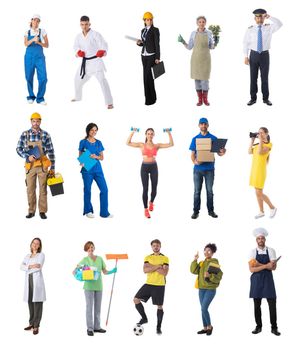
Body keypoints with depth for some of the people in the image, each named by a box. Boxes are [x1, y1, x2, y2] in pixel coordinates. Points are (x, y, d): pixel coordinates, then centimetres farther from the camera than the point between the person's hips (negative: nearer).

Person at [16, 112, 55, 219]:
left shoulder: (45, 135, 0)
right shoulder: (25, 134, 2)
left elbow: (51, 152, 3)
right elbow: (19, 149, 3)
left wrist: (52, 168, 3)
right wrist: (27, 157, -14)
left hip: (42, 165, -1)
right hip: (30, 165, 1)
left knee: (43, 189, 2)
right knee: (30, 189, 4)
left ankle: (42, 211, 9)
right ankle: (31, 211, 13)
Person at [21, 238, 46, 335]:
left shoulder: (41, 255, 4)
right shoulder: (27, 256, 19)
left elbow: (39, 267, -12)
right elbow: (22, 267, 3)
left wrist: (28, 268, -3)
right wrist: (30, 266, -15)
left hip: (37, 281, -5)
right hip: (28, 281, 5)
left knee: (37, 303, -7)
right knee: (30, 303, 5)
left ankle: (36, 326, -8)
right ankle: (32, 323, 13)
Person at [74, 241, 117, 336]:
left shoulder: (100, 259, 10)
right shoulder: (85, 260, -1)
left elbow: (105, 272, 13)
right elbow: (75, 271, -6)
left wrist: (112, 271, -4)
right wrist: (76, 272, -29)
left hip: (98, 286, 4)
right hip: (89, 286, -4)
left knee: (98, 307, 10)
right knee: (89, 307, -4)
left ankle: (97, 327, 19)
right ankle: (90, 328, -1)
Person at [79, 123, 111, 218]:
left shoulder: (99, 143, 11)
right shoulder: (83, 142, 1)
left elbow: (102, 157, 11)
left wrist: (96, 156, -10)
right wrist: (82, 162, -17)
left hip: (98, 169, 3)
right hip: (87, 169, -3)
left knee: (104, 189, -4)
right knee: (87, 190, 2)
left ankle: (104, 212, 3)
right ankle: (88, 211, 19)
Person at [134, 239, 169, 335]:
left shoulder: (165, 258, -1)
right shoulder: (148, 258, 7)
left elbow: (164, 273, -14)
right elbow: (145, 270, -8)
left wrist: (151, 267, -14)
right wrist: (157, 266, -15)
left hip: (159, 285, -3)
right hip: (149, 284, 3)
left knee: (159, 306, 1)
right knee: (136, 299, -7)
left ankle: (158, 327, 12)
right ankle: (144, 318, 11)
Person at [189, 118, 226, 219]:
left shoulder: (213, 138, 4)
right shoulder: (195, 139, 7)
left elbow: (218, 153, 2)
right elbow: (192, 154, 5)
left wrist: (222, 153, -22)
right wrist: (194, 161, -16)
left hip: (209, 168, 0)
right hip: (198, 169, 1)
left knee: (210, 190, 5)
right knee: (197, 191, 3)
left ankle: (211, 210, 13)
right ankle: (196, 211, 8)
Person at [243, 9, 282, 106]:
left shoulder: (269, 27, 0)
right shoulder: (250, 29, -1)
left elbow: (279, 24, -17)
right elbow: (245, 43, 0)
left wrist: (269, 17, -23)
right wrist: (246, 57, -6)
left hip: (265, 55, 0)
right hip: (254, 55, 0)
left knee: (264, 77, 5)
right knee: (253, 77, 4)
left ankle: (265, 98, 14)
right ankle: (253, 98, 12)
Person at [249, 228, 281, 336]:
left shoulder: (271, 251, 0)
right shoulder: (253, 252, 0)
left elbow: (273, 267, -10)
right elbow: (251, 269, -10)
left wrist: (259, 264, -14)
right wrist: (265, 266, -19)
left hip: (268, 280, 0)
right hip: (256, 280, 1)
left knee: (272, 304, -2)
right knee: (257, 305, 6)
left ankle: (274, 327, 7)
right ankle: (258, 327, 16)